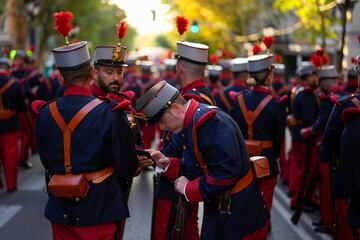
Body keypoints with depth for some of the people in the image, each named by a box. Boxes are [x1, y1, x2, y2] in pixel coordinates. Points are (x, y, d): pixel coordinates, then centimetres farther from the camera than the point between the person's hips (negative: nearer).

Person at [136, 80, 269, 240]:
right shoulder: (187, 126, 6)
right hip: (217, 205, 9)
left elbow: (227, 173, -29)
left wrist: (188, 189, -20)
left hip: (237, 209, -9)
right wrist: (167, 163, -3)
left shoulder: (211, 122, -24)